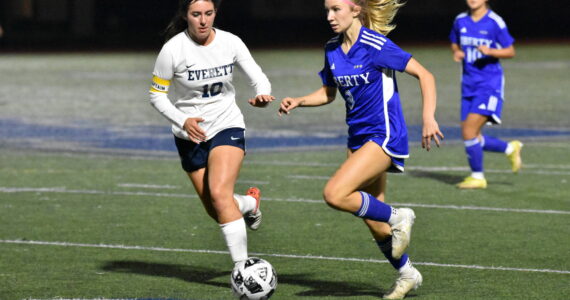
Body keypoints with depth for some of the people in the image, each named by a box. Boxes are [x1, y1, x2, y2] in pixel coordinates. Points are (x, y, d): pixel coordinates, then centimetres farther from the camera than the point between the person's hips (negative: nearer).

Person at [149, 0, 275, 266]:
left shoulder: (231, 43, -9)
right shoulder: (173, 49, -14)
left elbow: (258, 78, -2)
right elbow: (156, 95, -6)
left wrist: (262, 96, -26)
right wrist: (182, 121, -22)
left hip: (227, 126, -1)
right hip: (190, 134, 1)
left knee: (219, 193, -24)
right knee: (216, 212, 2)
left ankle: (242, 266, -19)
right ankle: (250, 203, 37)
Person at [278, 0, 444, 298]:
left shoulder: (376, 45, -16)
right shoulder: (332, 50, 6)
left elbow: (425, 75, -14)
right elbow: (329, 93, 20)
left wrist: (428, 118, -24)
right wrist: (298, 102, 2)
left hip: (384, 136, -8)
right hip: (358, 137, 8)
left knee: (335, 194, -23)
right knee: (374, 223, 11)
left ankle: (398, 218, -4)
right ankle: (407, 274, 31)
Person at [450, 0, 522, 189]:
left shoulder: (495, 23, -8)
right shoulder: (460, 21, 7)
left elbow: (510, 52, -4)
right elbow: (454, 43, 23)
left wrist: (490, 51, -21)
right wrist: (457, 52, 0)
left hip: (490, 83, -6)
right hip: (469, 84, 6)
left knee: (469, 130, -17)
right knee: (470, 137, 4)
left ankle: (477, 177, 0)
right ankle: (510, 149, 28)